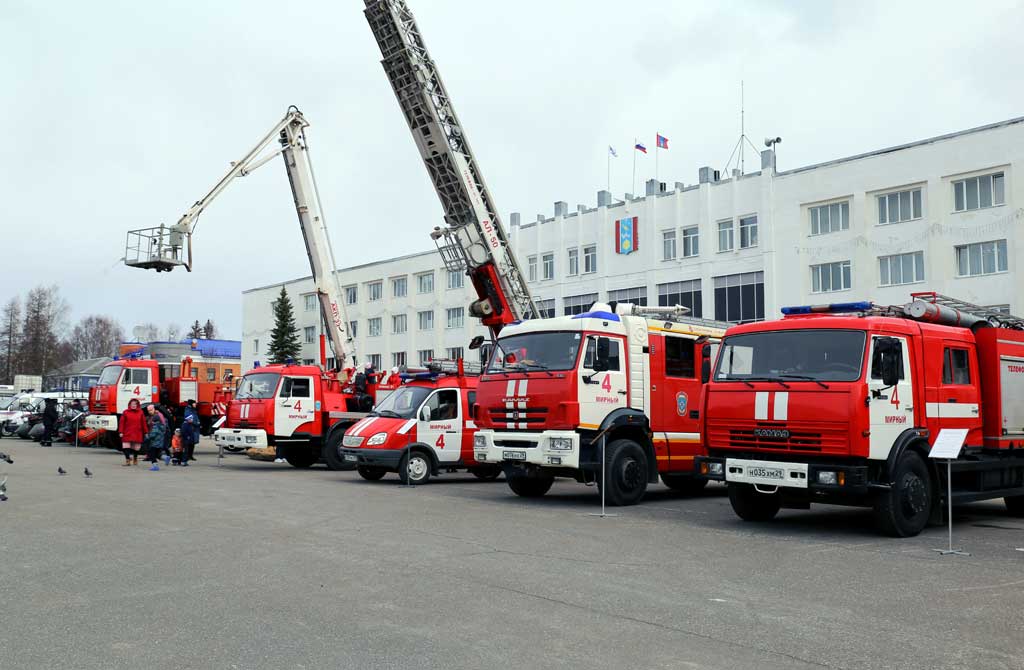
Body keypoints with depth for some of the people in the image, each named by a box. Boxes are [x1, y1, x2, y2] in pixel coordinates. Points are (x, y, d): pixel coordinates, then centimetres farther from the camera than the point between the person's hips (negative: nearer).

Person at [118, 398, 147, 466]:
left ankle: (135, 459, 29)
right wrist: (121, 432, -6)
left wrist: (145, 432, 5)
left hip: (137, 434, 1)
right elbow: (122, 423, -1)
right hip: (127, 434, -1)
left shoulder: (140, 413, 4)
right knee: (126, 447, -7)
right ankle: (127, 460, -2)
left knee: (136, 448, 11)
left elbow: (143, 423, 6)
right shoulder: (125, 412, 0)